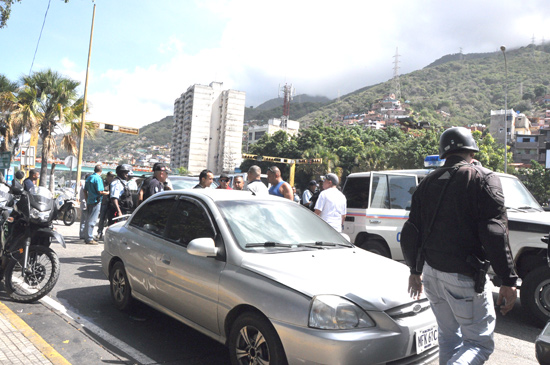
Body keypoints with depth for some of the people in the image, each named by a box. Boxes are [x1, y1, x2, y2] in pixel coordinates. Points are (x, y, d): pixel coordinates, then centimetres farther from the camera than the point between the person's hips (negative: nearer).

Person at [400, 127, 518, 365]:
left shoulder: (428, 182, 11)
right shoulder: (483, 178, -6)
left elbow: (411, 232, 13)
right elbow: (495, 234, -16)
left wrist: (415, 270, 22)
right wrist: (508, 280, -13)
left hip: (430, 272, 6)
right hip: (464, 276, -6)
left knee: (448, 338, 20)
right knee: (480, 343, 4)